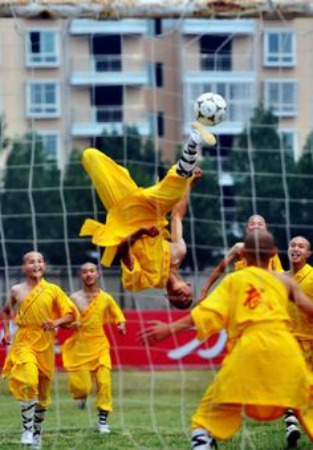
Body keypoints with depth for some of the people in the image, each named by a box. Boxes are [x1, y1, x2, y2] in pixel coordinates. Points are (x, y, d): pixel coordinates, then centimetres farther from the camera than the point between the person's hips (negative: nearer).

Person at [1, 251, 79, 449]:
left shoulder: (53, 290, -1)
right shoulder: (17, 290, 2)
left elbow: (71, 314, 3)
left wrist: (57, 322, -15)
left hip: (45, 343, 2)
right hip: (24, 341, -2)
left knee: (44, 389, 11)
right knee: (28, 381, -26)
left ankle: (37, 432, 29)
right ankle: (27, 428, -17)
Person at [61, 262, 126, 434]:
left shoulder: (106, 298, 2)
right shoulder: (75, 298, -4)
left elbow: (119, 317, 12)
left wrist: (121, 325, -9)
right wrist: (72, 324, -19)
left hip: (100, 346, 1)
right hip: (80, 346, -1)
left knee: (104, 382, -9)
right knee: (81, 386, -4)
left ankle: (103, 420, 0)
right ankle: (81, 396, 34)